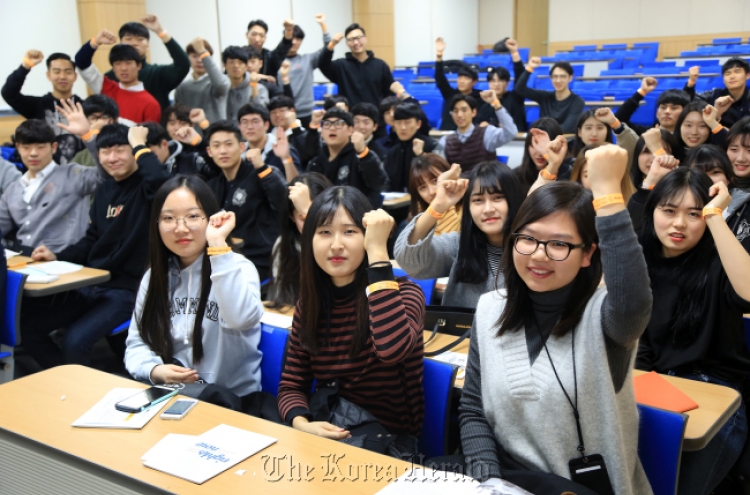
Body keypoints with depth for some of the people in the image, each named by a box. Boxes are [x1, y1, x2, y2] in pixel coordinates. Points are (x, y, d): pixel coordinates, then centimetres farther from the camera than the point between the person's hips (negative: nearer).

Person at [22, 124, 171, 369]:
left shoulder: (146, 186, -9)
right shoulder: (104, 189, 15)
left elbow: (160, 179, -37)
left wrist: (140, 145, -20)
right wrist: (57, 257, 7)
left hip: (128, 288, -8)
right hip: (89, 284, 8)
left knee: (75, 340, -28)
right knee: (26, 325, 0)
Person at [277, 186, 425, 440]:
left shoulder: (402, 293, -11)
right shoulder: (308, 306, 3)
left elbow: (391, 349, -33)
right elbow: (292, 386, 6)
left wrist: (378, 251, -28)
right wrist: (301, 424, -16)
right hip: (328, 439, 4)